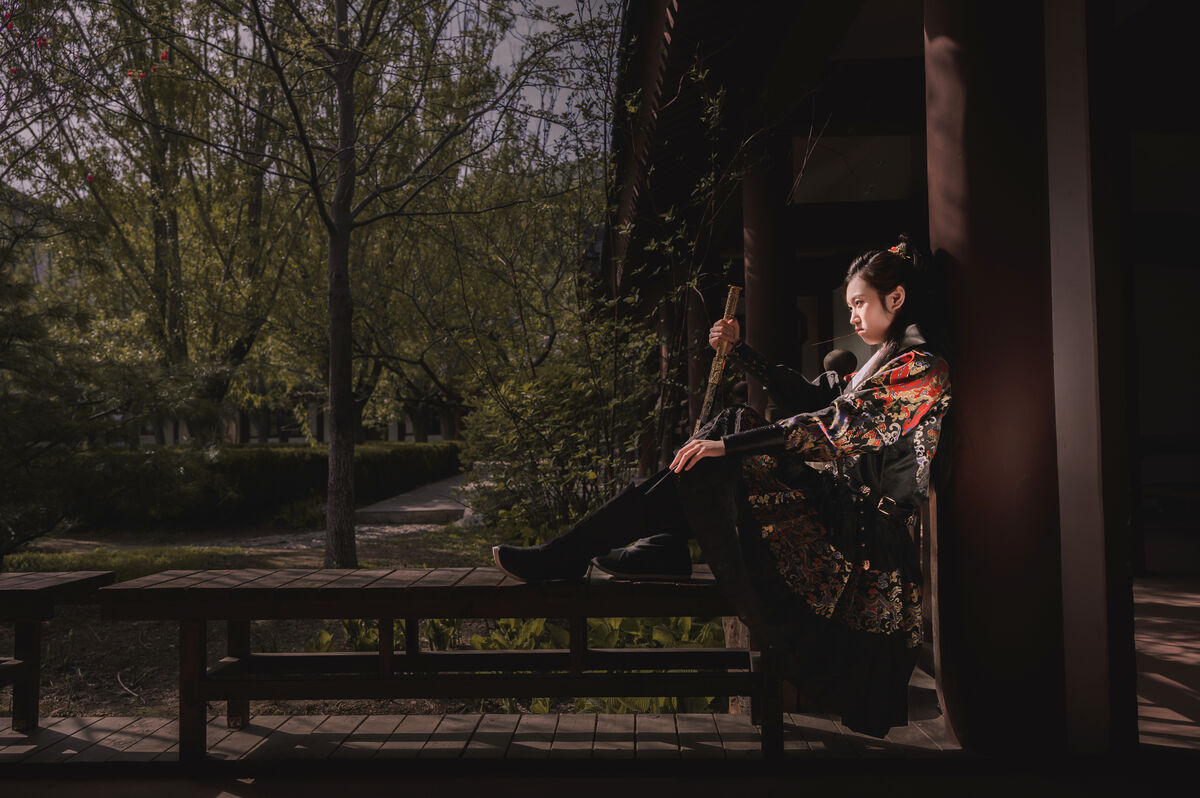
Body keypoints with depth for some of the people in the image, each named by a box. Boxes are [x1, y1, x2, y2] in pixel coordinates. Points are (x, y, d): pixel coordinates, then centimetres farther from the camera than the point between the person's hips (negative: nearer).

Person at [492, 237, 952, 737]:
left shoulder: (922, 367, -11)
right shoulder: (890, 360, 20)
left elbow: (837, 427, -21)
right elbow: (811, 397, 24)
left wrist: (726, 445, -23)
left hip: (860, 521, -9)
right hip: (840, 496, 9)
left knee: (702, 473, -17)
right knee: (729, 422, 0)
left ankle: (568, 555, -12)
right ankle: (666, 548, -7)